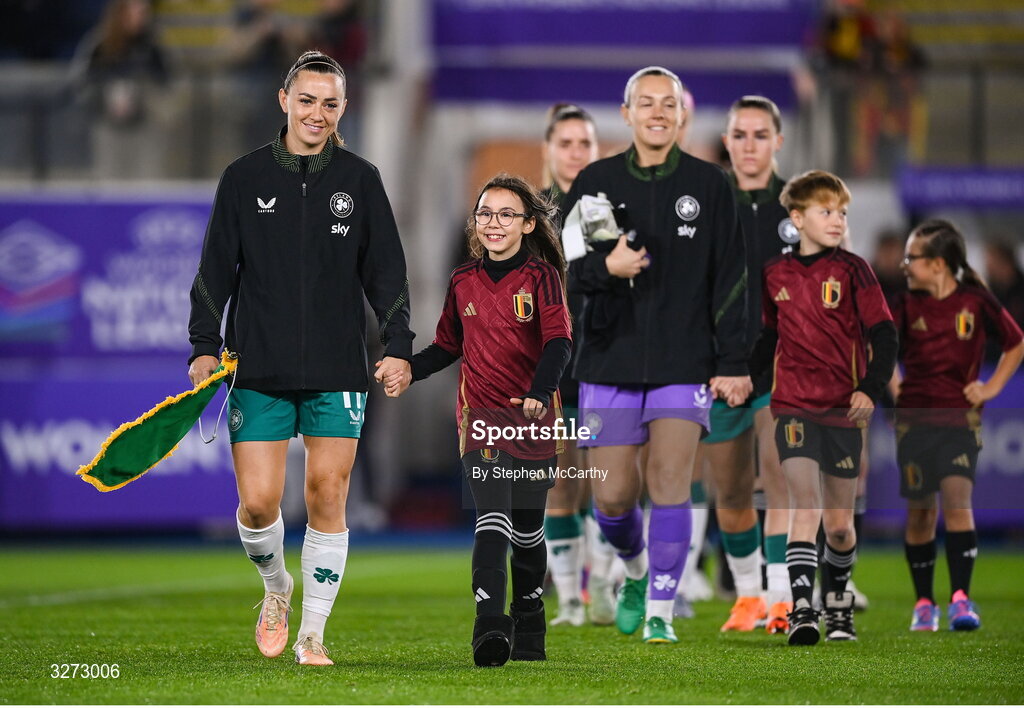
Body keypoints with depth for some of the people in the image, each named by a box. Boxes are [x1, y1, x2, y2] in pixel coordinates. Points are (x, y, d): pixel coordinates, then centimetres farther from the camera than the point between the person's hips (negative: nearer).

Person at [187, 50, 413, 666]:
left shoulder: (360, 180, 5)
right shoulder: (245, 178, 4)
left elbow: (386, 271, 7)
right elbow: (217, 268, 6)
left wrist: (398, 346, -3)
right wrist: (205, 346, -2)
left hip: (338, 371, 0)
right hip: (260, 370, 0)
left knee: (327, 497, -3)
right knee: (258, 502, -6)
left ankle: (313, 633, 8)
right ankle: (276, 588, 25)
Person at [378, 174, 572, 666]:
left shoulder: (542, 277, -4)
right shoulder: (463, 281, 8)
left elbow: (558, 341, -16)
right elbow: (449, 345, 21)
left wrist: (539, 394, -32)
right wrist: (408, 372, 5)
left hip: (533, 420, -1)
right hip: (481, 415, 1)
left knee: (527, 528, 11)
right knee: (492, 521, -15)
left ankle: (528, 626, 30)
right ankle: (489, 627, -26)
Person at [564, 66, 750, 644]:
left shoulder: (709, 185, 4)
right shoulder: (596, 183, 6)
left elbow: (731, 281, 3)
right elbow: (565, 267, 6)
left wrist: (733, 363, -3)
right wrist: (606, 267, -15)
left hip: (686, 363, -1)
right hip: (610, 359, 1)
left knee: (669, 483, -12)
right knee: (613, 495, 1)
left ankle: (661, 610, -2)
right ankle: (636, 571, 32)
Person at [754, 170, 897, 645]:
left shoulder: (851, 270, -1)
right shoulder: (774, 275, 7)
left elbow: (884, 336, -3)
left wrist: (870, 389, -16)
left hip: (842, 410, 0)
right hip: (793, 406, 0)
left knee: (839, 525, 7)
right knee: (806, 507, -17)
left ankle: (838, 602, 31)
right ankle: (801, 612, -20)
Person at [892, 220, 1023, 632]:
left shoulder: (976, 301, -4)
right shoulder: (908, 305, 2)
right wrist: (892, 387, 4)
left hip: (959, 417, -2)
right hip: (914, 419, 2)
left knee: (956, 498, -18)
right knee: (920, 511, 5)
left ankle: (961, 599, -19)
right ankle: (924, 604, 16)